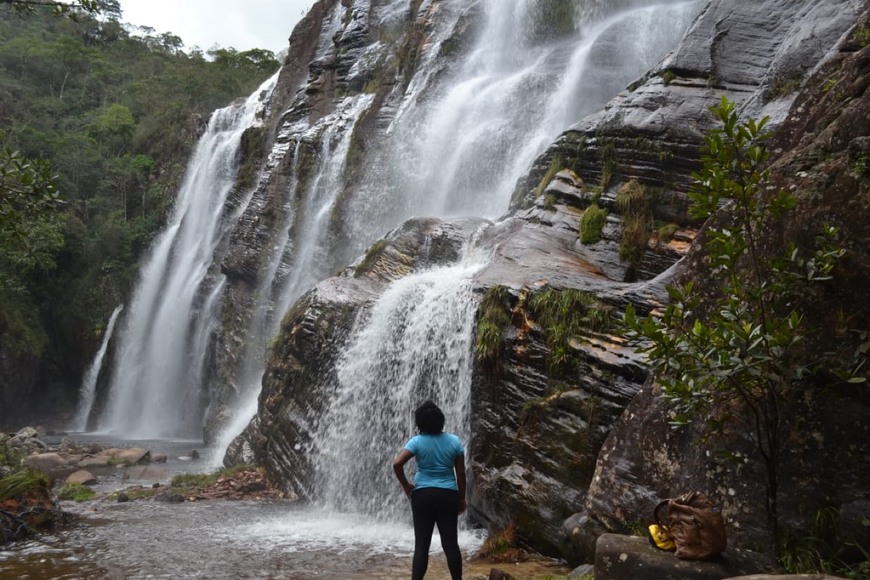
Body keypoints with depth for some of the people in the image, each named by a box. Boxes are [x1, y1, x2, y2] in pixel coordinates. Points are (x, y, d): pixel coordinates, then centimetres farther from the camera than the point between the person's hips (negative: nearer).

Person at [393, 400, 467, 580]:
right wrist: (462, 498, 11)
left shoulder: (417, 441, -6)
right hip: (448, 495, 1)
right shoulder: (454, 441, 0)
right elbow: (460, 473, 1)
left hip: (423, 495, -1)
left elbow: (397, 463, -17)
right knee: (451, 543, 7)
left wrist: (405, 485, -3)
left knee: (421, 544, 3)